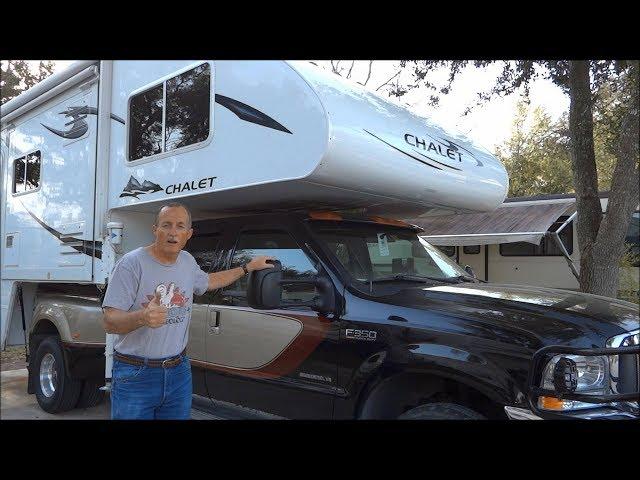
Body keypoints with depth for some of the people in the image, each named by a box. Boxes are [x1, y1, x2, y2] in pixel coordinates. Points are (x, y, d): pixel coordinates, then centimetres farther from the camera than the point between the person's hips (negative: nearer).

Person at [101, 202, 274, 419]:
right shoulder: (132, 263, -16)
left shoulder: (188, 261, 6)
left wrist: (248, 267, 30)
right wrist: (142, 317, -39)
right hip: (135, 375, -6)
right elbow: (110, 322, -19)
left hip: (180, 371, 6)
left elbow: (207, 281, 28)